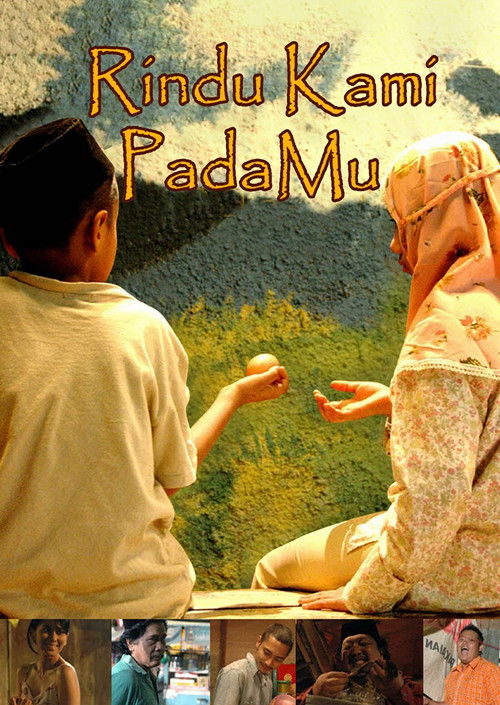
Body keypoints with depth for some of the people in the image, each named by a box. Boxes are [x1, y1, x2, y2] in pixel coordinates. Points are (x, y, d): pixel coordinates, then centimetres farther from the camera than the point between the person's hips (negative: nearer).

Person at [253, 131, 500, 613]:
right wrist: (392, 401, 14)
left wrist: (360, 596, -16)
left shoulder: (443, 333, -25)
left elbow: (432, 502, -28)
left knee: (274, 570, 11)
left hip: (459, 572, -9)